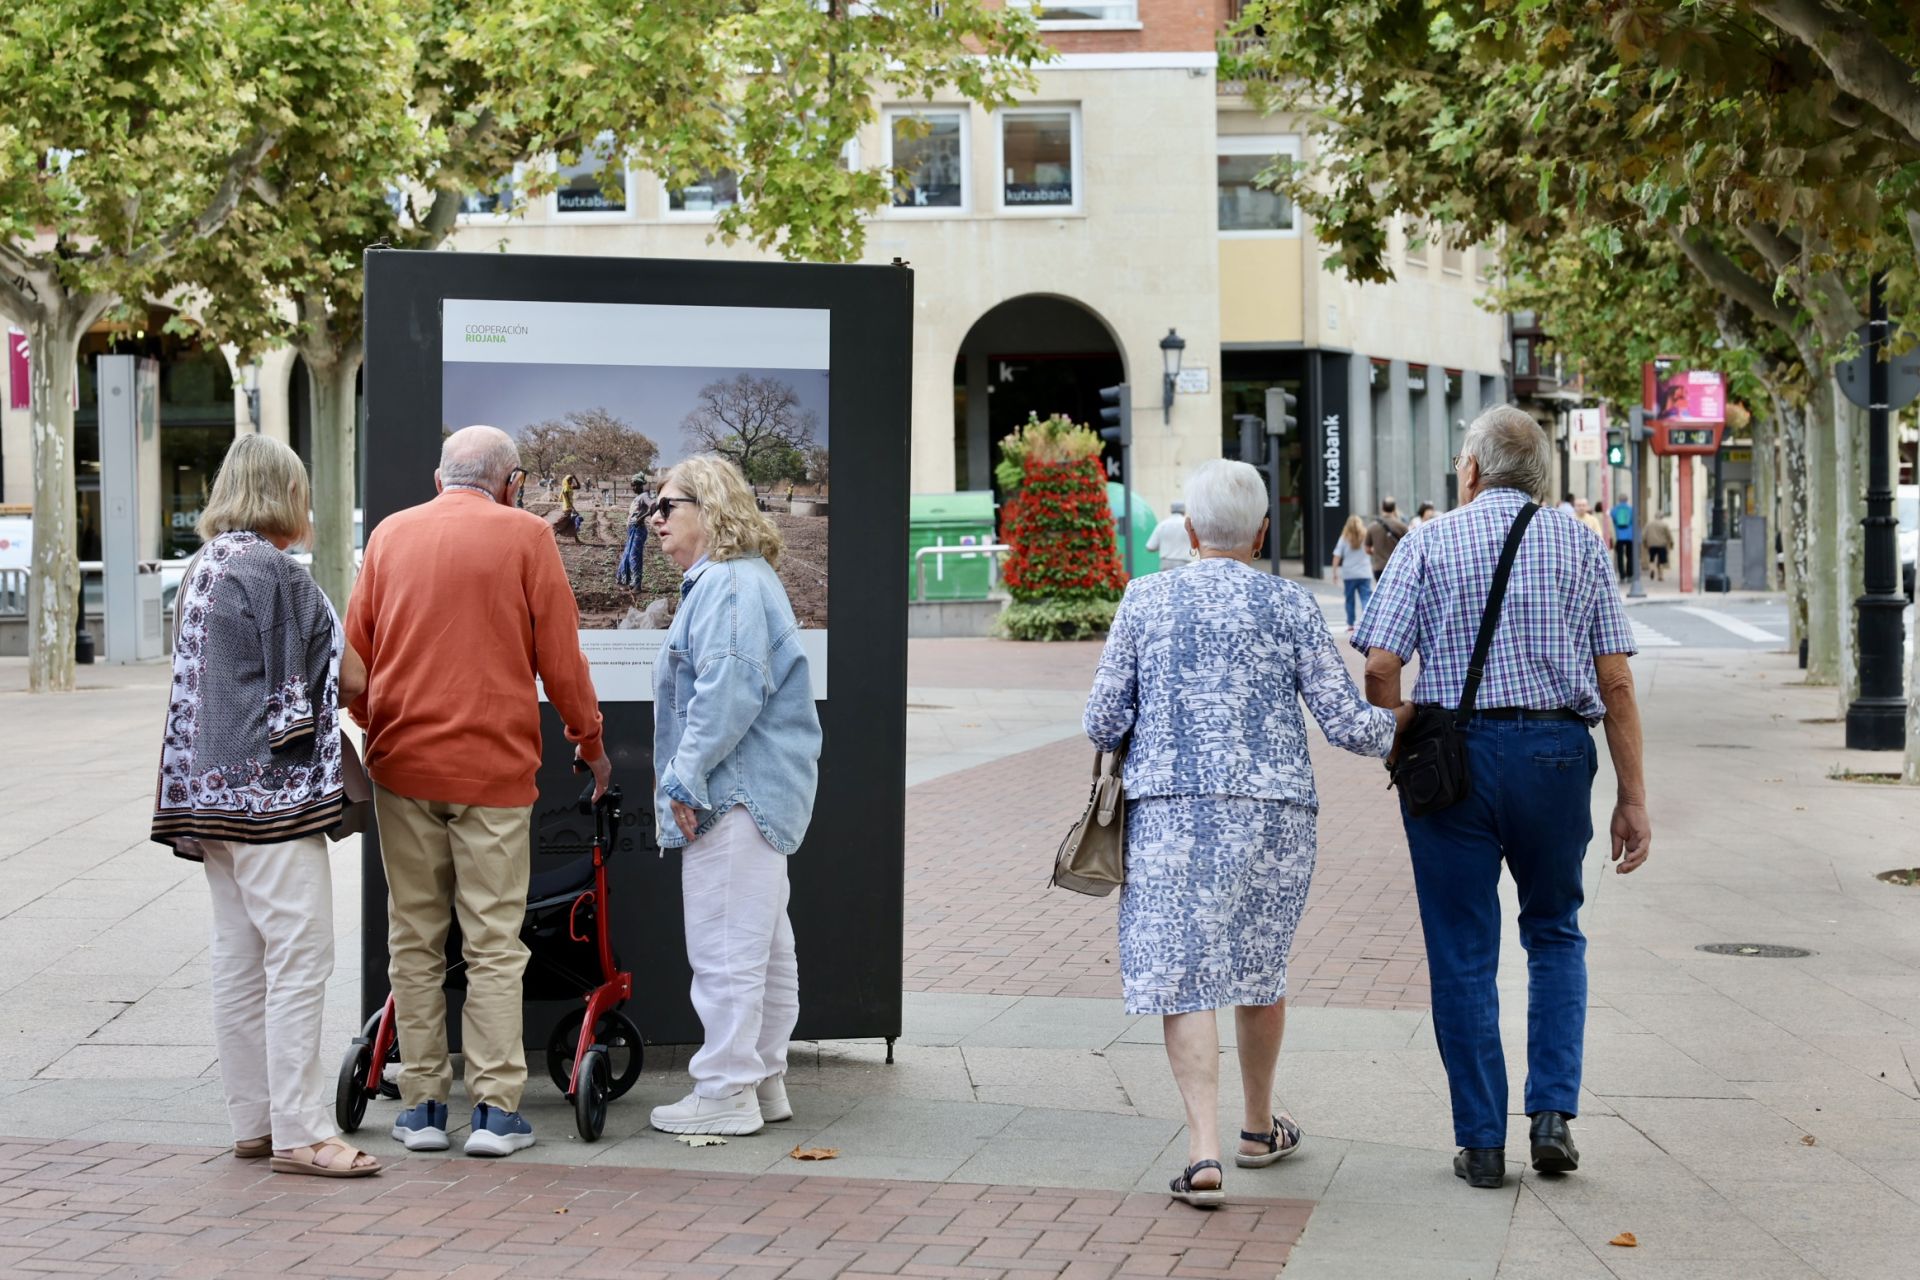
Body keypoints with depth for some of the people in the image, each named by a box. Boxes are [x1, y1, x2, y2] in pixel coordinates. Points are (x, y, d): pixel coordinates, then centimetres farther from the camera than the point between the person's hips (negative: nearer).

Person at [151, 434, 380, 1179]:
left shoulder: (204, 568, 13)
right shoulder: (272, 571, -13)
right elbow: (350, 677, -11)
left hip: (211, 786, 9)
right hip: (272, 788, -9)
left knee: (238, 961, 11)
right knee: (299, 959, -7)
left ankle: (253, 1120, 17)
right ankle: (300, 1132, -6)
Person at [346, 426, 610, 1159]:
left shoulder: (390, 534, 9)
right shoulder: (524, 535, -1)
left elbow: (356, 652, 14)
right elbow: (559, 657, -1)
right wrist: (589, 741, 13)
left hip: (401, 763, 3)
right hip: (493, 764, -3)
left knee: (415, 940, 10)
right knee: (493, 943, 1)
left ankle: (421, 1104, 12)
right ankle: (495, 1109, -1)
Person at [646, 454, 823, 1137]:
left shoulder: (730, 584, -14)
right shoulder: (726, 581, 21)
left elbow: (728, 691, -23)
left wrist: (687, 775, -19)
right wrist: (688, 777, 24)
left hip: (737, 794, -12)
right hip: (760, 792, 12)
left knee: (726, 947, -6)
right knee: (763, 944, 16)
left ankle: (725, 1093, -2)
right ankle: (764, 1080, 24)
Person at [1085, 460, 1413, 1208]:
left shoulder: (1146, 599, 1)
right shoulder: (1290, 605, 0)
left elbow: (1103, 722, 1)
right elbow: (1345, 723, -2)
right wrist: (1396, 725, 19)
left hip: (1169, 808, -1)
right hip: (1272, 809, 1)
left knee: (1182, 977, -2)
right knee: (1259, 964, 18)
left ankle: (1203, 1149, -15)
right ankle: (1259, 1128, 34)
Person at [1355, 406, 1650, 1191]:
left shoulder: (1431, 543, 2)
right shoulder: (1579, 544, 6)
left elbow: (1380, 669, -6)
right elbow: (1615, 680, 1)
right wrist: (1633, 796, 3)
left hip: (1452, 752, -1)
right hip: (1556, 751, 2)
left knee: (1463, 955, 7)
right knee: (1554, 934, 19)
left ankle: (1482, 1143, 10)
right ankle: (1552, 1112, 5)